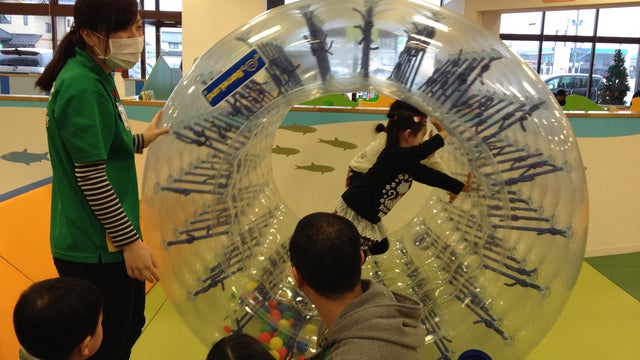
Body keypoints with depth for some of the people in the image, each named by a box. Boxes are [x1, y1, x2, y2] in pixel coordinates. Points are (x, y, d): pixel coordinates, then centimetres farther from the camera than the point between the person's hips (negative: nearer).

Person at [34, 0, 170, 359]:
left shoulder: (98, 76, 6)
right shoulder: (83, 87, -24)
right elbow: (90, 175, -24)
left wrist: (140, 141, 15)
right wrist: (131, 240, -19)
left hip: (106, 241, 10)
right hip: (94, 248, -10)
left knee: (130, 327, 26)